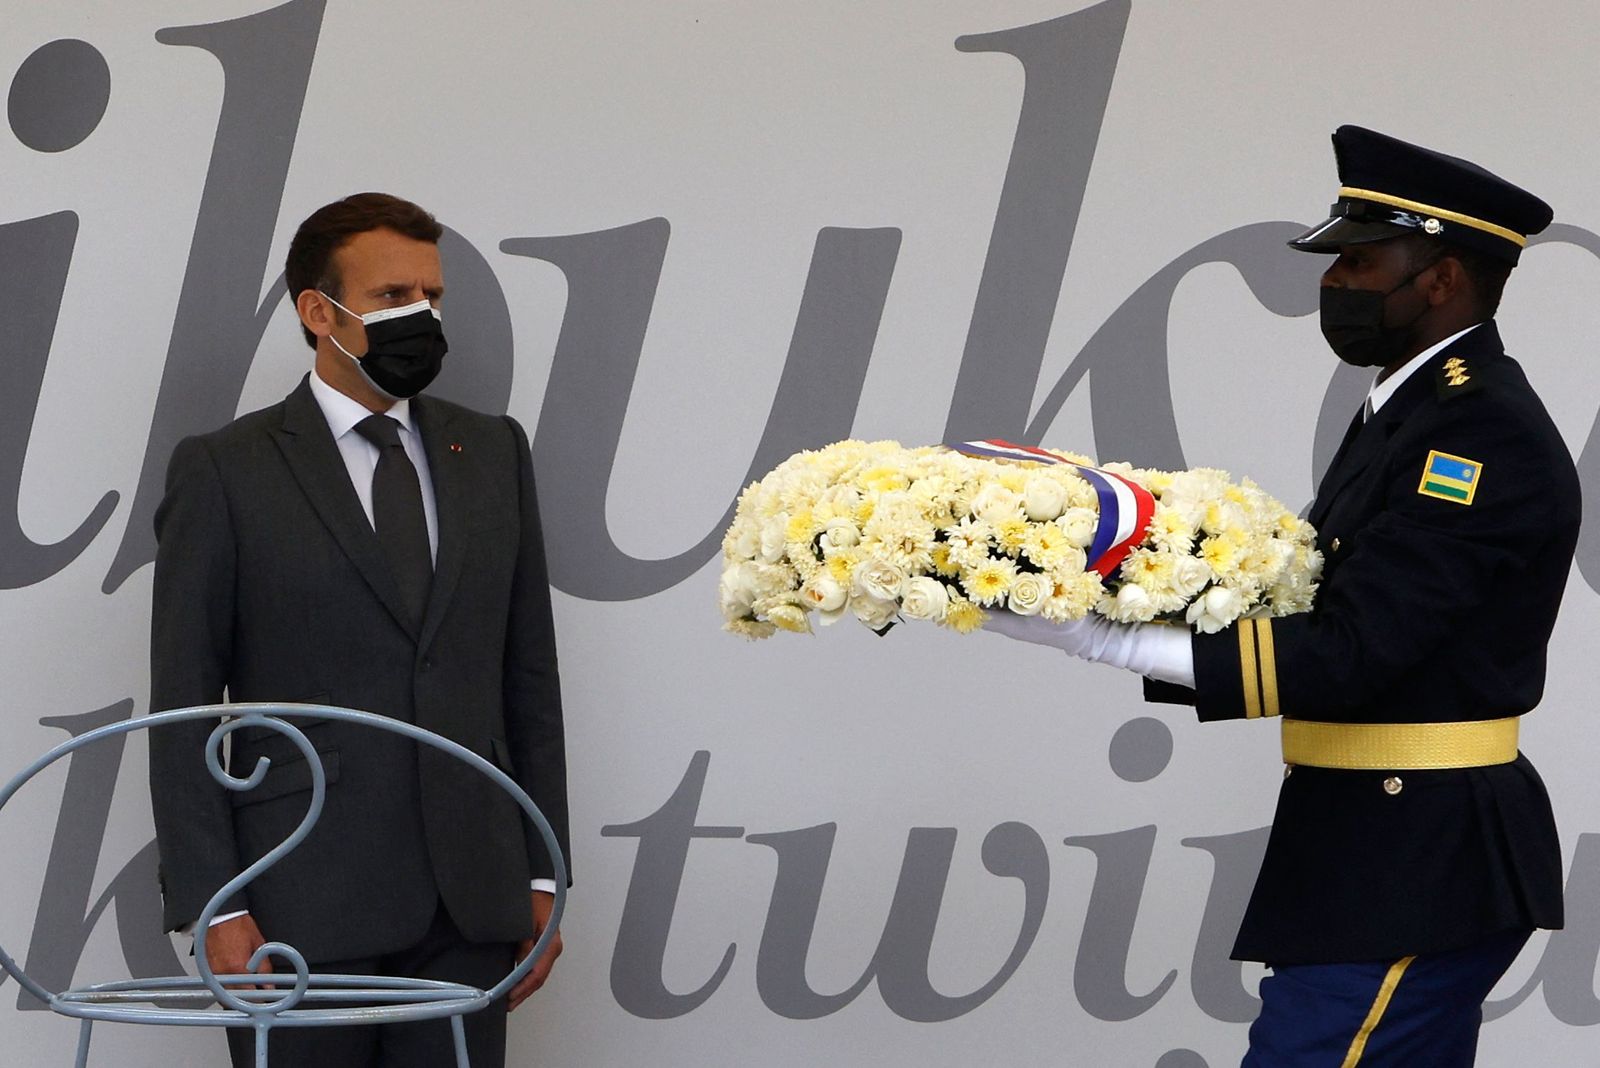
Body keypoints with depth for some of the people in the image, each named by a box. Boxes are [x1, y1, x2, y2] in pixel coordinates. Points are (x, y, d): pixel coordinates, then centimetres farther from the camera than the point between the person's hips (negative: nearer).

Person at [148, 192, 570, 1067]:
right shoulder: (224, 472, 1)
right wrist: (214, 910, -9)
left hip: (469, 901, 4)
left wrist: (541, 877, 9)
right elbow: (182, 710, -2)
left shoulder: (493, 453, 14)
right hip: (303, 903, -3)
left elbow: (530, 676, 15)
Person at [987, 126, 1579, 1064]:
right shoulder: (1418, 409, 16)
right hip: (1403, 852, 10)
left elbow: (1349, 655, -24)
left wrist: (1103, 638, -26)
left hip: (1414, 873, -10)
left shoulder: (1485, 435, -17)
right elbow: (1328, 617, 13)